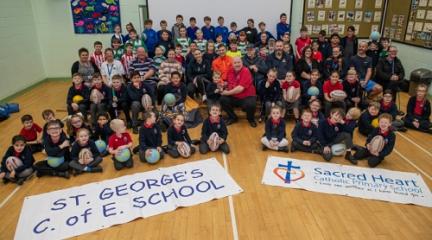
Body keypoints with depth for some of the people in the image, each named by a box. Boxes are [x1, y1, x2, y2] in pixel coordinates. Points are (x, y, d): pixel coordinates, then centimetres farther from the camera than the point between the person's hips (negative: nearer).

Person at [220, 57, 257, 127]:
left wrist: (228, 93, -17)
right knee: (223, 99, -16)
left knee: (251, 105, -34)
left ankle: (251, 119, 4)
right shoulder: (231, 71, 2)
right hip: (234, 97, 6)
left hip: (247, 96, -5)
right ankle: (232, 117, 10)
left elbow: (240, 88, -26)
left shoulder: (245, 71, -18)